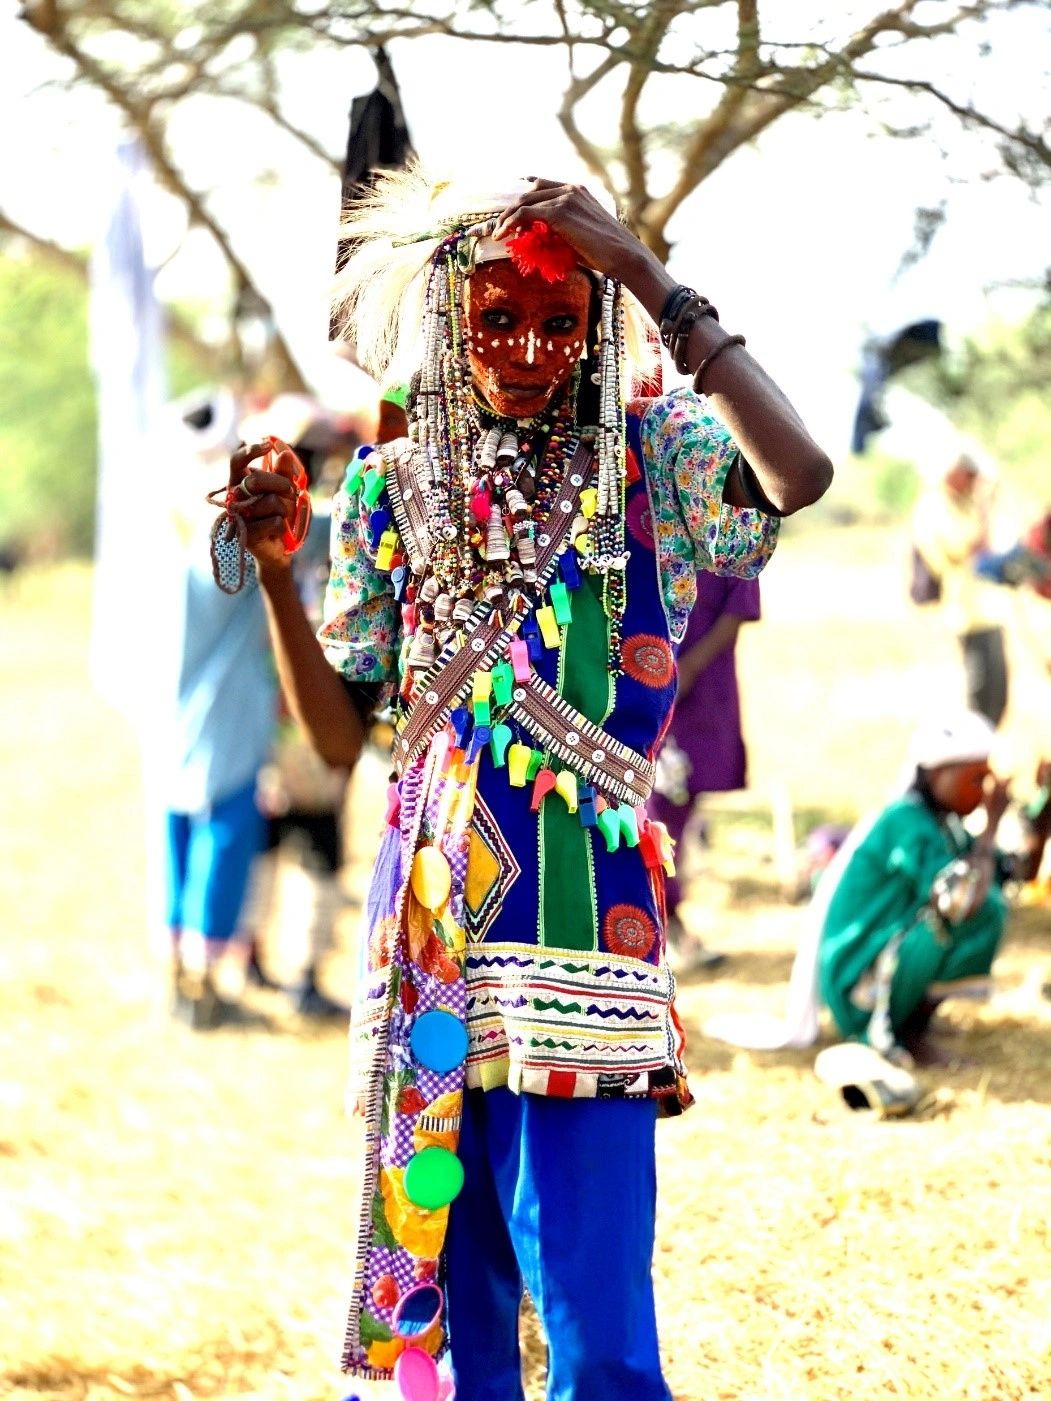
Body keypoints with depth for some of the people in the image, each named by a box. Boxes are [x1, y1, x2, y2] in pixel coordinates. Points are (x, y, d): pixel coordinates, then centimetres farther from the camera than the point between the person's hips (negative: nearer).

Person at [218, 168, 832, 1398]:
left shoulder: (649, 459, 0)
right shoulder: (391, 488, 10)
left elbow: (800, 477, -23)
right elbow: (337, 732, 10)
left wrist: (649, 281, -20)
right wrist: (275, 572, -5)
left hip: (581, 916, -4)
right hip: (428, 925, 4)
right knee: (443, 1289, 11)